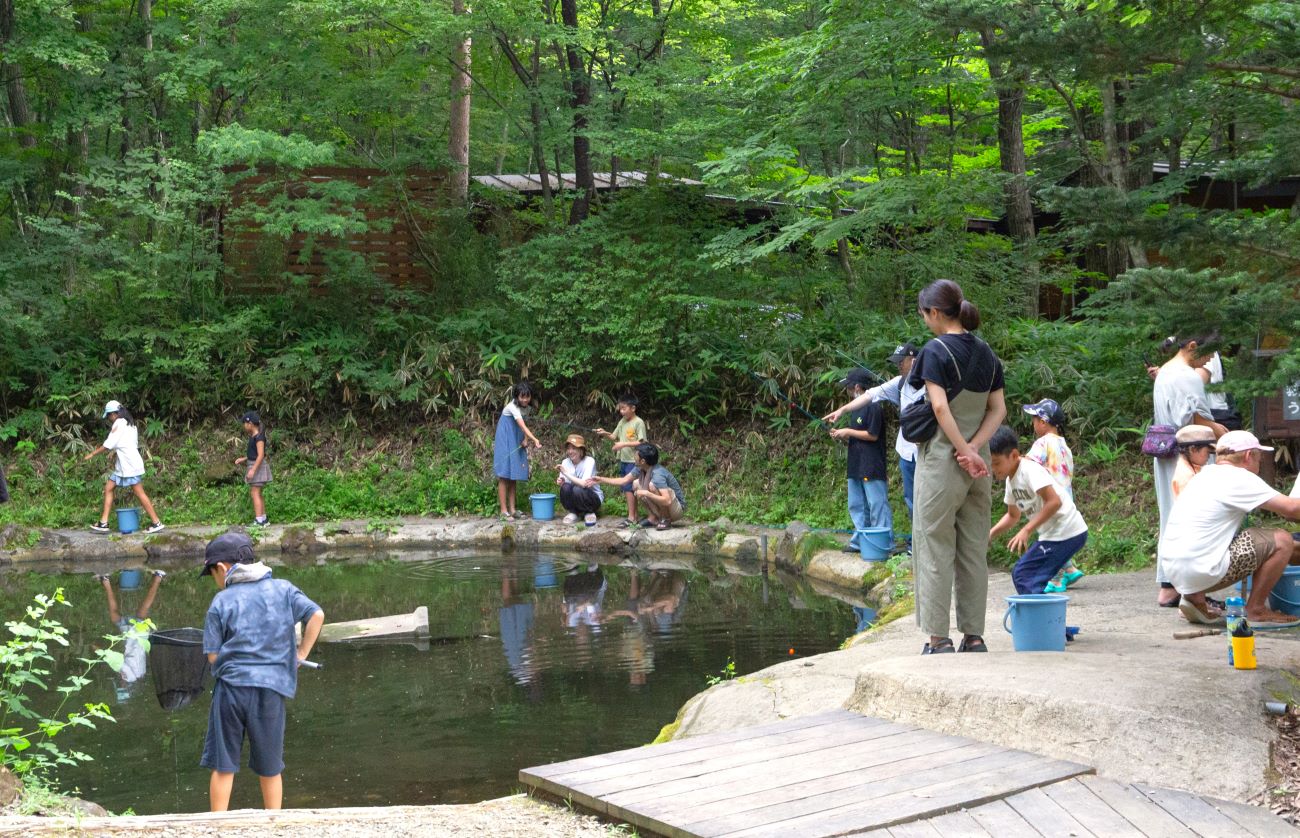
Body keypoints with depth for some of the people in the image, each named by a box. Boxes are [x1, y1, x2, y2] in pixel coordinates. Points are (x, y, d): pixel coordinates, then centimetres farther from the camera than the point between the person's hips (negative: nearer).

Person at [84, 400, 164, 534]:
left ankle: (157, 524, -9)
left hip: (130, 465, -10)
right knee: (108, 488, 10)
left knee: (139, 493, -9)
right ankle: (103, 523, 9)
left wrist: (92, 454, -2)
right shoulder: (129, 424, 17)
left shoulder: (119, 423, -9)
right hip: (122, 465, 10)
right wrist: (115, 459, 16)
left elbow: (108, 445, -12)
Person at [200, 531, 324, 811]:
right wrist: (300, 654, 6)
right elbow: (316, 615, -3)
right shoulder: (282, 589, 5)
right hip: (271, 688, 2)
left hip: (231, 686, -2)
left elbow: (213, 656, -2)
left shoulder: (221, 602, 0)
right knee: (270, 769, 15)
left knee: (222, 767, 10)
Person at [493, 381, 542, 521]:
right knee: (504, 476, -7)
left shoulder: (523, 406, 5)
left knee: (513, 476, 8)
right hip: (505, 444, -8)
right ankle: (504, 511, -7)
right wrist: (535, 440, -44)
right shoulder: (513, 406, -21)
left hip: (515, 445, 8)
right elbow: (522, 426, -33)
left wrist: (526, 439, -9)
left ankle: (512, 509, 11)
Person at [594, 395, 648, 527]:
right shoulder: (623, 421, 11)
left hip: (633, 461, -8)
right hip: (623, 460, 8)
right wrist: (604, 434, -4)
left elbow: (641, 442, -17)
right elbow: (614, 437, 14)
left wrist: (624, 444, -21)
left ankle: (631, 517, -7)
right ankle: (634, 515, 15)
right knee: (626, 488, 9)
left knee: (628, 487, -11)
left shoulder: (639, 423, -12)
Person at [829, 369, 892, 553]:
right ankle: (859, 542, 18)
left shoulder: (873, 407, -12)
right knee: (856, 506, 12)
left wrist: (848, 432, -11)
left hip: (872, 468, -10)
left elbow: (873, 435, -17)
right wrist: (841, 436, 6)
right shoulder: (856, 408, 17)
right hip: (856, 467, 10)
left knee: (877, 505, -7)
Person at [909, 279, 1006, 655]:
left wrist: (965, 451, -16)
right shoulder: (986, 353, 9)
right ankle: (974, 635, 13)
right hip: (978, 462, 6)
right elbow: (998, 409, 5)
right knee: (975, 551, 10)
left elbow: (940, 407, -19)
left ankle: (938, 638, 0)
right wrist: (974, 448, -6)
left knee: (936, 550, 0)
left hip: (940, 460, -6)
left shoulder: (935, 350, -11)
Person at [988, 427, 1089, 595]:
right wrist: (990, 534, 10)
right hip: (1052, 534, 10)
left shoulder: (1030, 470, -17)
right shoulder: (1011, 480, 11)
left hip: (1066, 533, -10)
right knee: (1020, 573, 12)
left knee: (1023, 574, -11)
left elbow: (1054, 501, -27)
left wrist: (1027, 530, -25)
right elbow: (1013, 515, 23)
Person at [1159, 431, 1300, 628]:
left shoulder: (1206, 474, 19)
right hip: (1201, 572, -9)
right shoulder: (1238, 478, -6)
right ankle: (1256, 610, 6)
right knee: (1281, 541, -5)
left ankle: (1195, 598, 17)